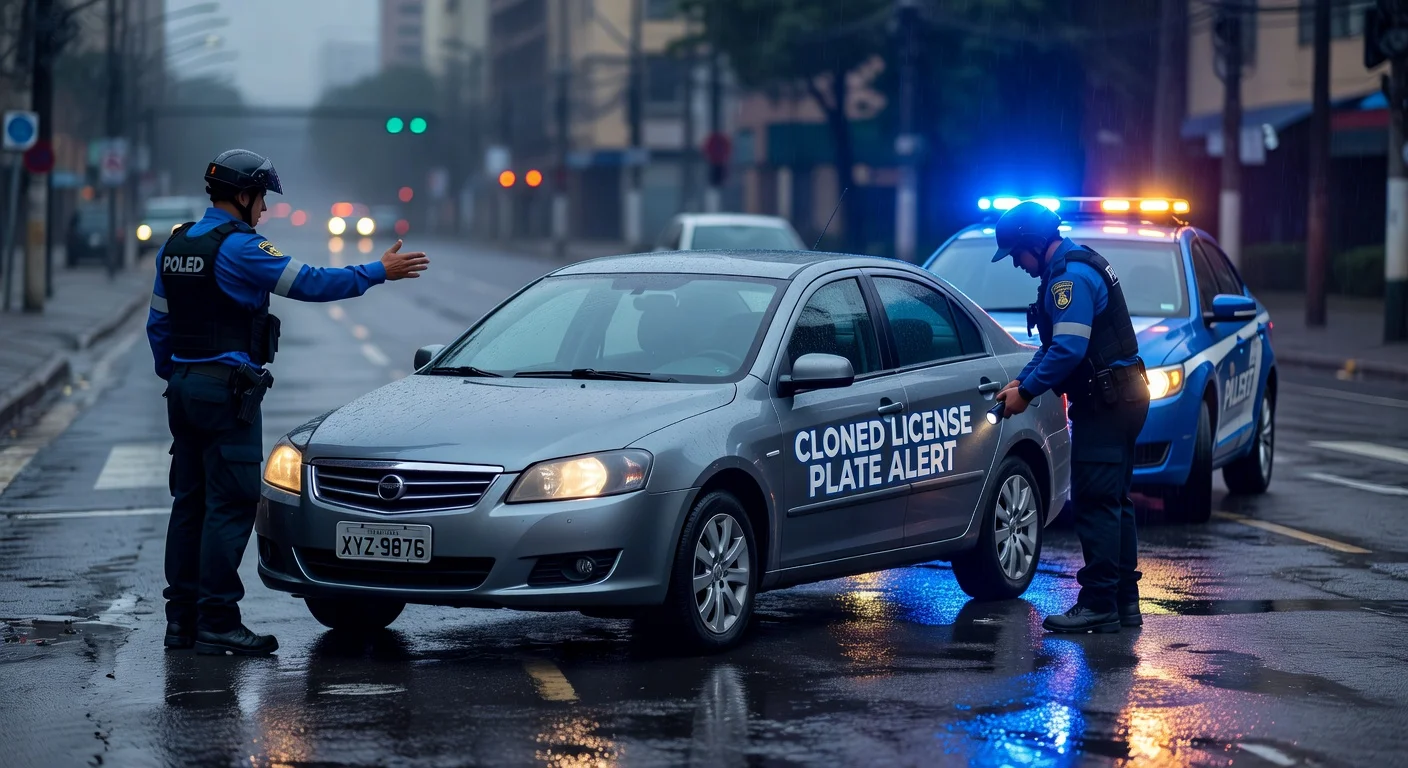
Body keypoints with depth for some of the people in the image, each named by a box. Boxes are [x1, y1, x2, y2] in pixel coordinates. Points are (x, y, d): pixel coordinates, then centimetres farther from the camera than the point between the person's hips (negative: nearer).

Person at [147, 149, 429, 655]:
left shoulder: (176, 245, 12)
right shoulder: (238, 247, -14)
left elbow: (158, 323, 17)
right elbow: (311, 283, -15)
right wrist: (380, 272, -7)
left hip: (184, 389, 9)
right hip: (228, 393, -9)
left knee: (190, 501, 12)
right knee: (230, 505, -6)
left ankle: (181, 618, 13)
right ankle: (216, 623, -7)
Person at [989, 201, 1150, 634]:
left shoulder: (1070, 278, -16)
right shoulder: (1079, 269, 18)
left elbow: (1068, 349, -25)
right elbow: (1054, 344, 23)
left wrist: (1027, 392, -16)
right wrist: (1022, 380, 12)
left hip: (1105, 403, -11)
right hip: (1124, 398, 11)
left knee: (1096, 504, -10)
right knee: (1113, 503, 14)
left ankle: (1099, 605, -9)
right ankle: (1124, 601, 18)